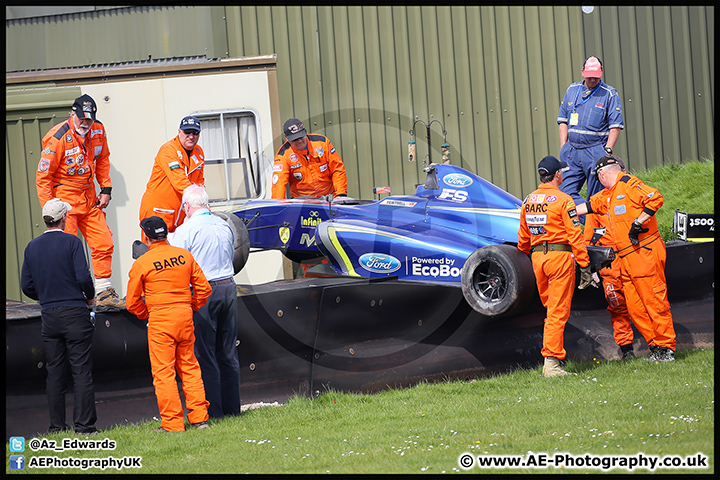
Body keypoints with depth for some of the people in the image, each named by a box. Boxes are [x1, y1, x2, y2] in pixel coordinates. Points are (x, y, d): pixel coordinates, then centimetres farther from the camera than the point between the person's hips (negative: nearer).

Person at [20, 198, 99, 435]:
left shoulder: (32, 247, 6)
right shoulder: (71, 242, -8)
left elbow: (26, 285, 7)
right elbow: (83, 276, -15)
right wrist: (90, 297, 4)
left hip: (49, 315, 4)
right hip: (75, 313, -4)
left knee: (54, 372, 8)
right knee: (81, 370, -2)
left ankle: (57, 426, 8)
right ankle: (84, 425, -5)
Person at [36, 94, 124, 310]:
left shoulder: (98, 131, 1)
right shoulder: (57, 138, -17)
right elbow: (42, 177, -14)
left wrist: (106, 189, 10)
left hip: (89, 198, 6)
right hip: (64, 197, -6)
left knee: (103, 244, 4)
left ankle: (104, 294, 13)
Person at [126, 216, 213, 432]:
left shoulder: (141, 263, -6)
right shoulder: (184, 255, 5)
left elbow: (133, 303, -1)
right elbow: (204, 288, 8)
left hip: (160, 320, -4)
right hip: (185, 317, 4)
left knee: (163, 372, 0)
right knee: (189, 367, 13)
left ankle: (172, 423, -2)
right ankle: (199, 417, 12)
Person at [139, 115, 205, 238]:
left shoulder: (199, 152, 10)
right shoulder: (168, 150, -15)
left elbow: (199, 182, 16)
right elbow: (179, 181, -24)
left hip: (178, 214, 7)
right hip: (157, 211, -7)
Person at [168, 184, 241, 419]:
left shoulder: (185, 231, -11)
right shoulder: (224, 226, 9)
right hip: (228, 287, 6)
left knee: (205, 356, -1)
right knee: (228, 353, 12)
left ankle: (214, 412, -2)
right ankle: (232, 408, 16)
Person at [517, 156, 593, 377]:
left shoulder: (528, 201, 11)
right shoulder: (562, 200, -8)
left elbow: (523, 238, 19)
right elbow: (575, 235, -11)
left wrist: (526, 257, 32)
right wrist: (584, 265, -10)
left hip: (537, 257, 6)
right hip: (560, 256, -6)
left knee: (551, 309, 18)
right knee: (558, 312, -5)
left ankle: (551, 361, 16)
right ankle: (551, 362, -10)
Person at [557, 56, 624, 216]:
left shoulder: (609, 94, 0)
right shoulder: (572, 90, 13)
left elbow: (616, 125, -3)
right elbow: (563, 119, 17)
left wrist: (608, 150, -12)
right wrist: (563, 146, 7)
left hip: (596, 152, -4)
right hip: (572, 150, 4)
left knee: (596, 198, -1)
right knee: (566, 191, -5)